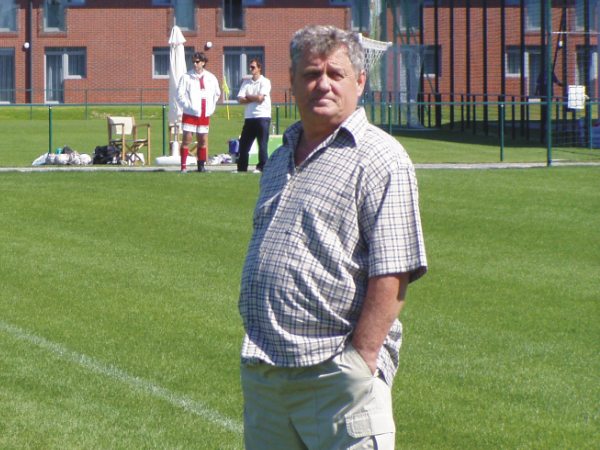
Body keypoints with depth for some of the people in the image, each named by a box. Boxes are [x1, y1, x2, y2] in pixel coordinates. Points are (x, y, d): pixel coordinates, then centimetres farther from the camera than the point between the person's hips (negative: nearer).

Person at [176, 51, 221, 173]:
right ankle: (184, 166, -5)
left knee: (203, 140, 7)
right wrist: (188, 106, -14)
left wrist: (211, 107, 13)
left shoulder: (211, 78, 8)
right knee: (187, 139, -7)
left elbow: (217, 93, 21)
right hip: (190, 114, -3)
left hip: (204, 115, 3)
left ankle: (201, 165, 15)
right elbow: (180, 94, -5)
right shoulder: (186, 77, -2)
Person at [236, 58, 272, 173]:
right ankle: (241, 168, 14)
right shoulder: (246, 82, 12)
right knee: (243, 143, 7)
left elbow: (260, 98, -15)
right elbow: (240, 99, 2)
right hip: (249, 117, 6)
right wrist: (254, 98, -9)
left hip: (262, 117, -6)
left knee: (262, 144, -5)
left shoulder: (265, 82, -3)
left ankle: (261, 167, -2)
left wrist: (248, 97, 0)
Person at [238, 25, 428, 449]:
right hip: (262, 373, 8)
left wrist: (360, 360, -19)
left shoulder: (379, 159, -8)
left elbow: (391, 276, -14)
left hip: (335, 370, -7)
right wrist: (257, 350, 15)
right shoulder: (281, 159, 18)